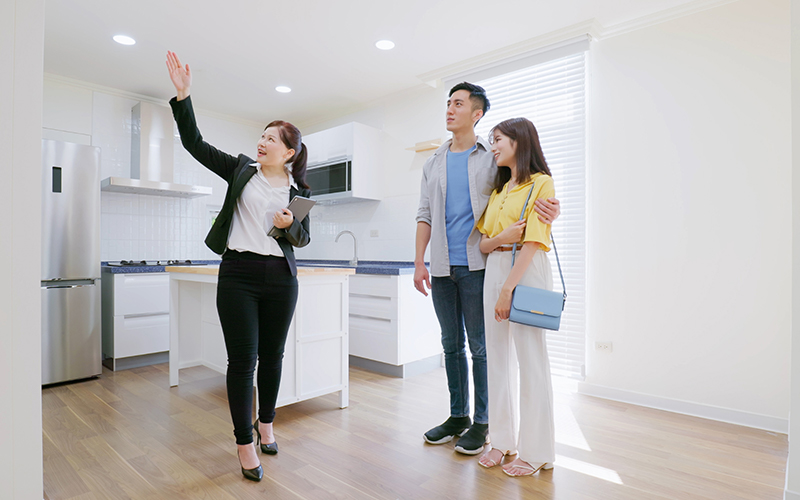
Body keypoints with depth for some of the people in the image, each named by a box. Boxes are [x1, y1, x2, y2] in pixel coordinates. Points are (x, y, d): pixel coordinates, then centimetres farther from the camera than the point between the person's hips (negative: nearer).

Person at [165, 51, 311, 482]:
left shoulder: (299, 191, 7)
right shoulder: (242, 170, 7)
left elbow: (303, 238, 11)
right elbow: (195, 143, 5)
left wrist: (289, 226, -10)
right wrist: (183, 95, -1)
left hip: (280, 277, 1)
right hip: (238, 273, -1)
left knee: (272, 356, 11)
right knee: (242, 359, 0)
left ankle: (265, 423, 34)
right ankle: (244, 443, 15)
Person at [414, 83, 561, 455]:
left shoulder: (493, 159, 4)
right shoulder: (434, 163, 15)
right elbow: (424, 215, 12)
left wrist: (549, 205, -23)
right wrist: (419, 262, 5)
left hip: (476, 265, -4)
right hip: (442, 267, 4)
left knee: (480, 346, 3)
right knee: (452, 344, 12)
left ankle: (481, 422, 19)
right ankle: (457, 416, 27)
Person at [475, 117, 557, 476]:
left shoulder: (541, 183, -2)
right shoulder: (498, 189, 18)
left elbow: (533, 241, -13)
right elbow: (483, 244, 12)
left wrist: (508, 288, -17)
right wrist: (501, 237, -10)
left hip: (526, 271, -7)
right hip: (494, 269, 7)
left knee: (531, 360, -1)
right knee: (498, 357, 10)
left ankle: (535, 451, 14)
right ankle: (503, 440, 23)